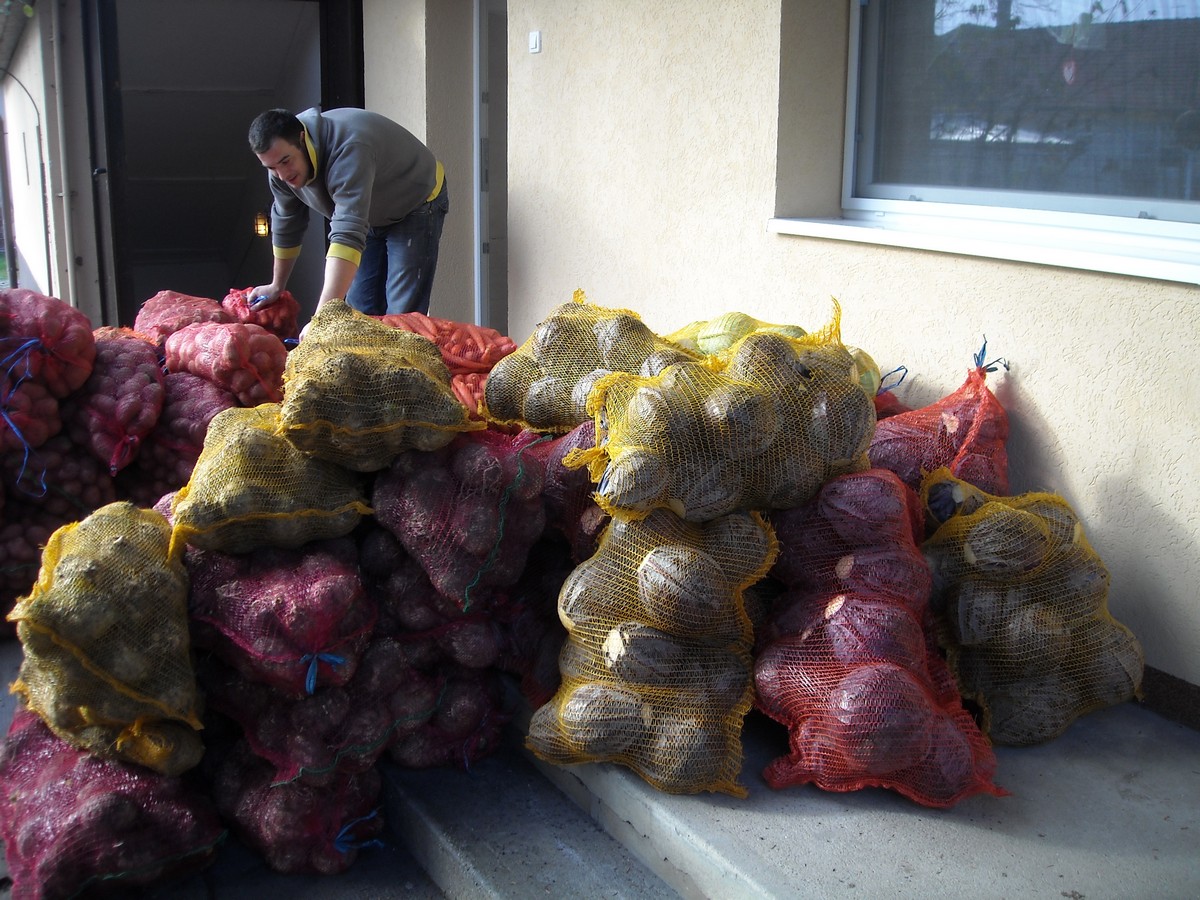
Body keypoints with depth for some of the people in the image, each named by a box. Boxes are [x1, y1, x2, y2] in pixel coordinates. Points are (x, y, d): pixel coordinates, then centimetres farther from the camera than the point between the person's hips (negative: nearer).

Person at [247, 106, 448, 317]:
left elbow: (347, 236, -50)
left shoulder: (348, 150, -40)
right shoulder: (280, 154, -15)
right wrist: (276, 287, 11)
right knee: (359, 309, 3)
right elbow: (285, 223, 3)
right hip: (370, 216, 8)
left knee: (402, 314, -16)